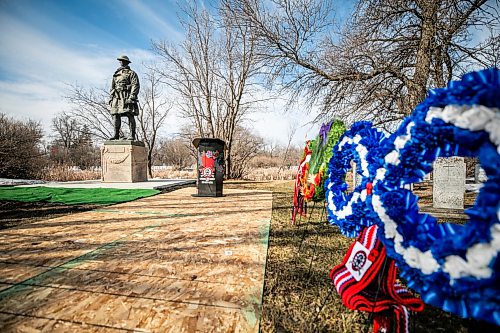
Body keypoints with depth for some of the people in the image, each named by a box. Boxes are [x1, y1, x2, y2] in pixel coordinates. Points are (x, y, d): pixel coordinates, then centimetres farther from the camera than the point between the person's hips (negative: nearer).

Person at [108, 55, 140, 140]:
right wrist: (111, 98, 15)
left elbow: (135, 85, -7)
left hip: (127, 97, -6)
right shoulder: (116, 74, 26)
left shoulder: (131, 73, 7)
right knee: (116, 115, 1)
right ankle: (116, 134, 5)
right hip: (117, 97, 6)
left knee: (130, 115, -11)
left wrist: (132, 96, -19)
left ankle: (132, 135, -11)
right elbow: (112, 87, 26)